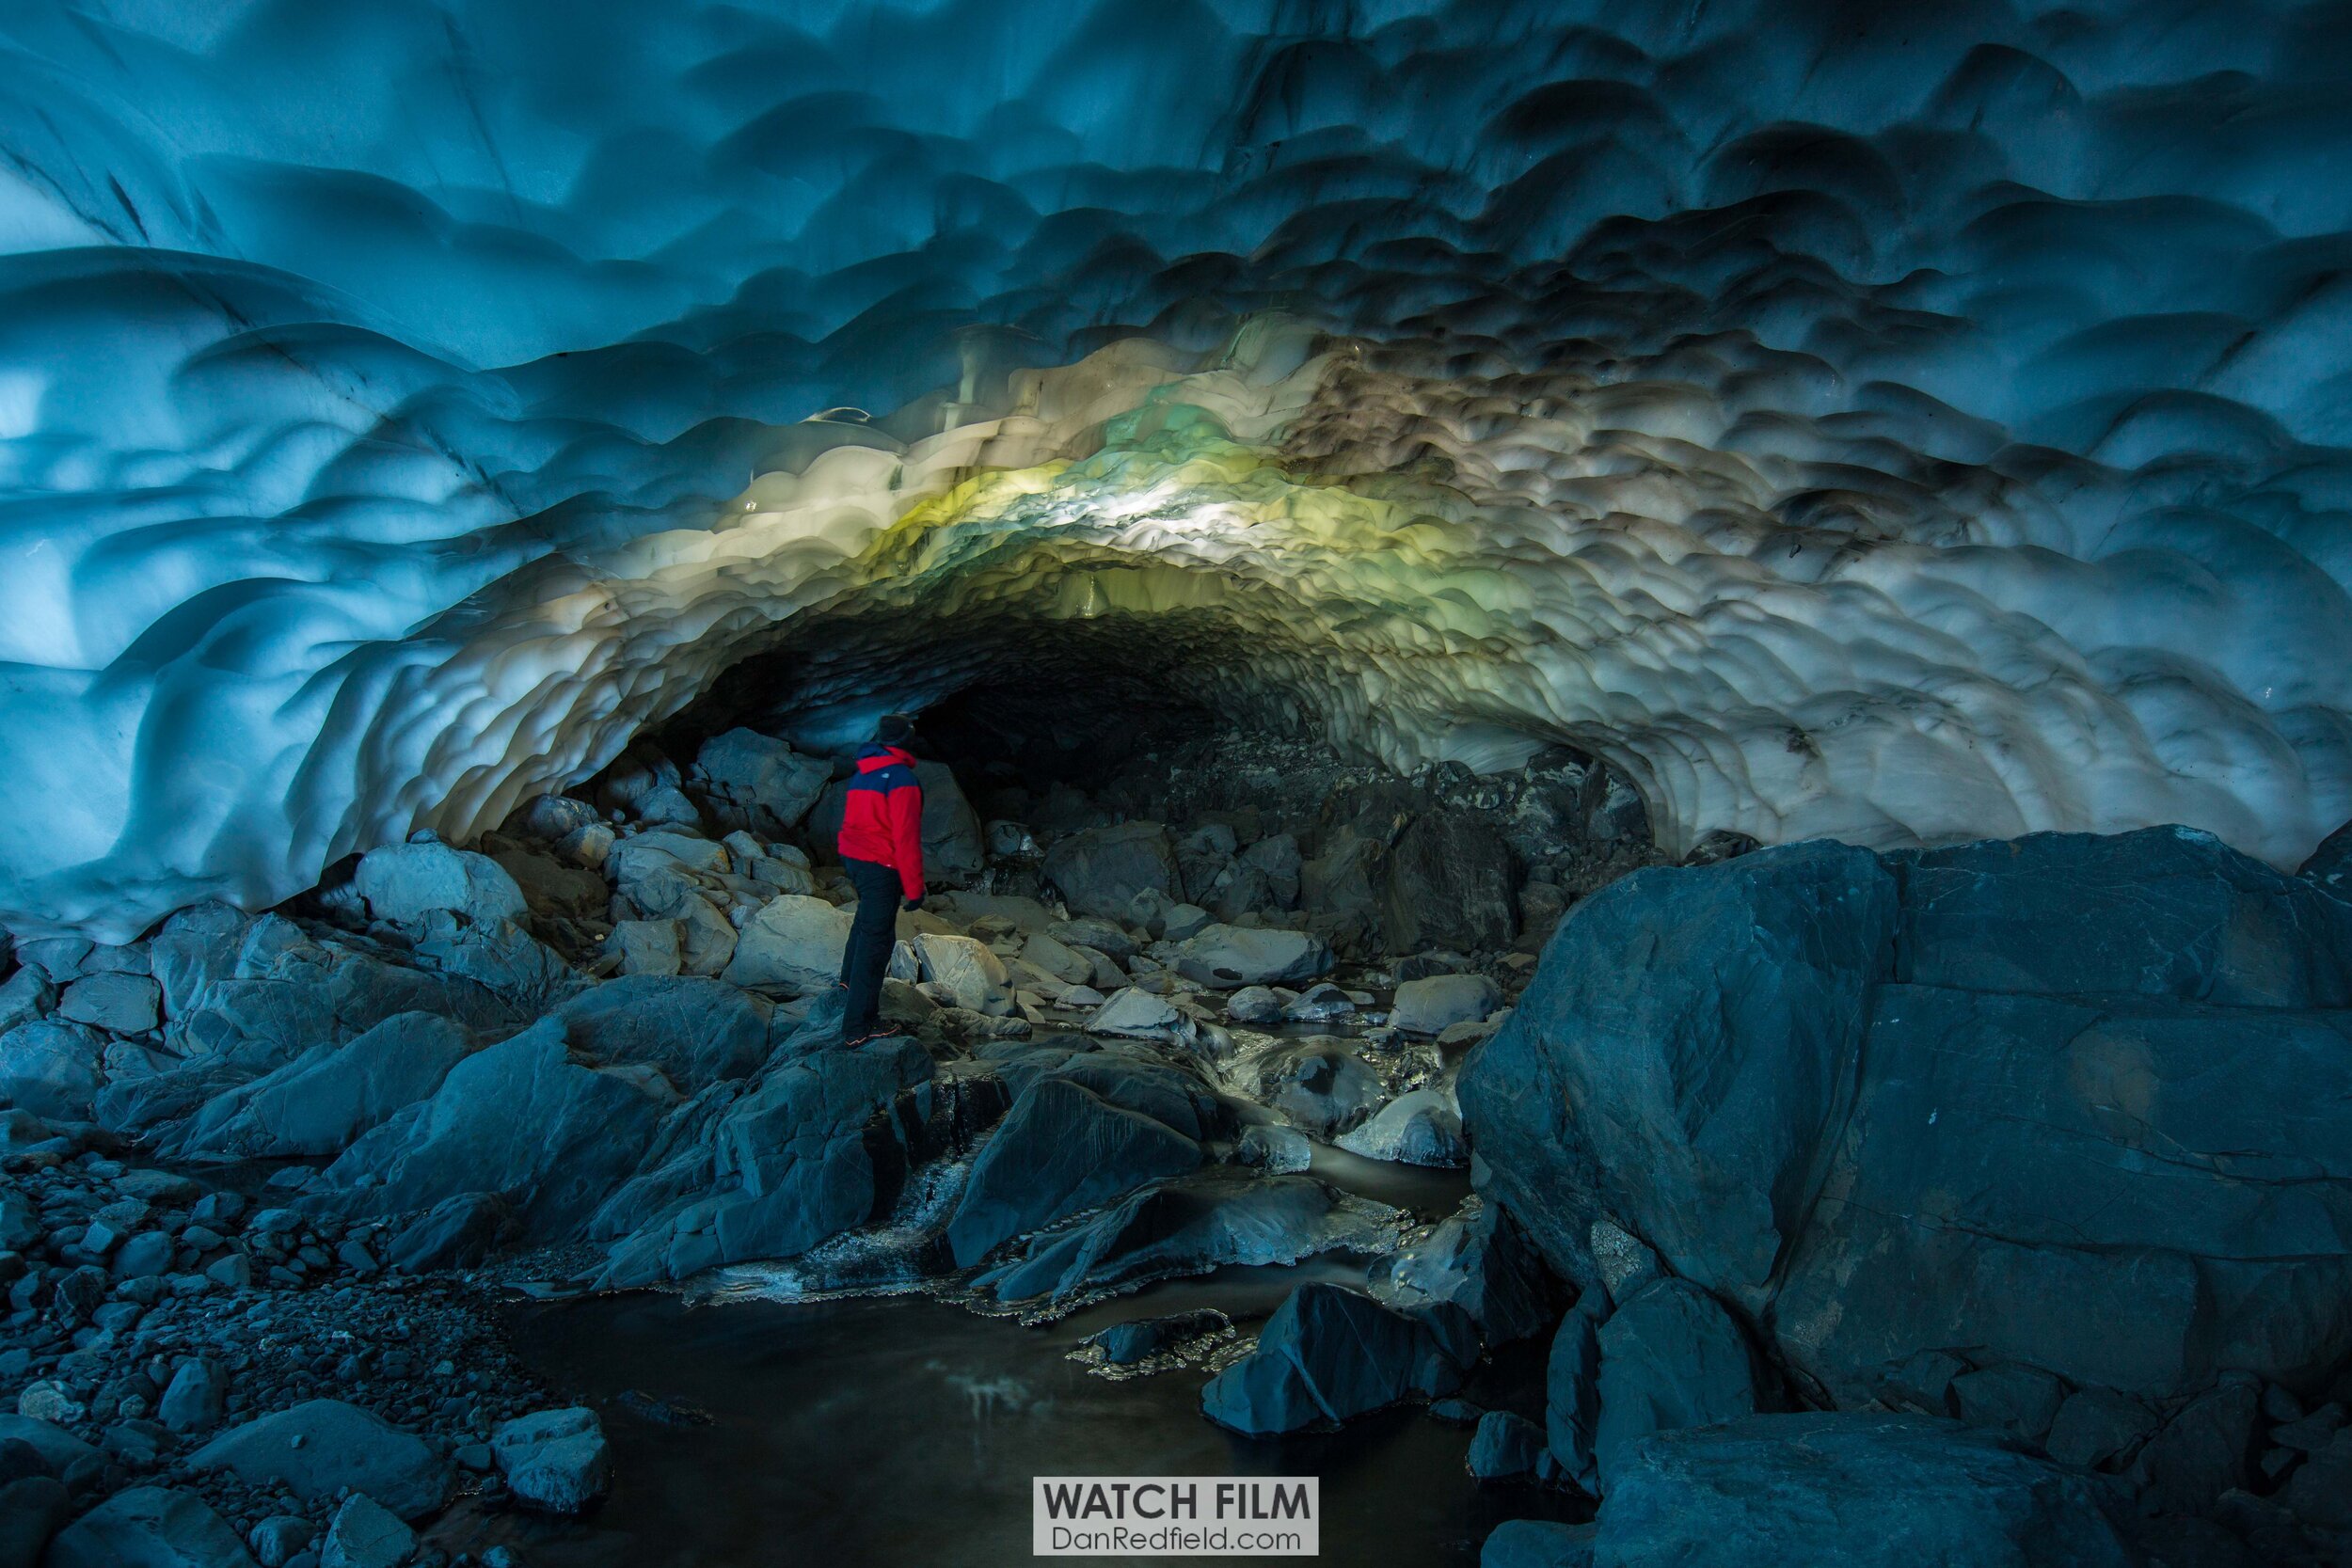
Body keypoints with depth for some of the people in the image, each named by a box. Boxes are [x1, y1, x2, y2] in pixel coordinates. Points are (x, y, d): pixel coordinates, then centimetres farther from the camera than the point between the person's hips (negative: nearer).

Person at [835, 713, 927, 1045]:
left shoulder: (861, 774, 8)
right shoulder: (902, 778, -18)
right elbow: (906, 839, -20)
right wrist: (914, 889, -16)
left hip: (853, 858, 9)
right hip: (881, 867, -9)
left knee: (866, 917, 33)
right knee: (876, 938, -4)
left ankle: (850, 979, 53)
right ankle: (858, 1026, -3)